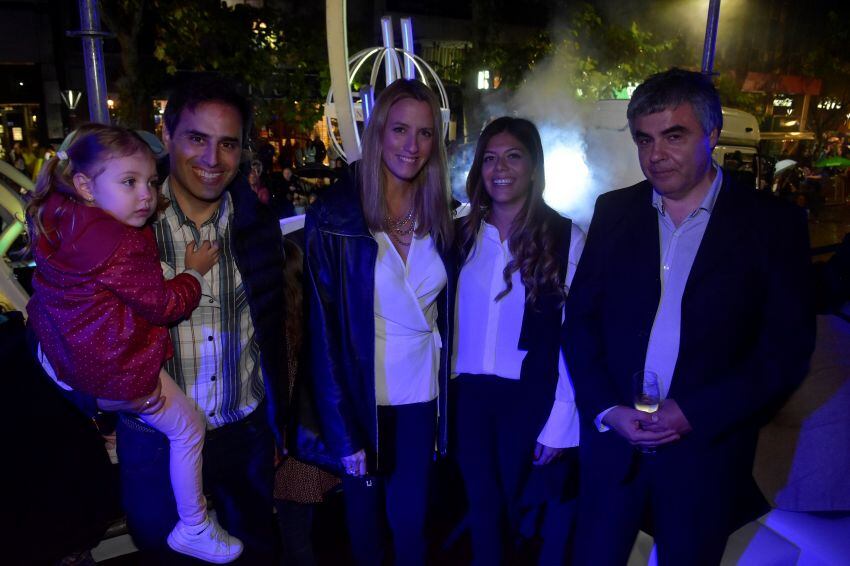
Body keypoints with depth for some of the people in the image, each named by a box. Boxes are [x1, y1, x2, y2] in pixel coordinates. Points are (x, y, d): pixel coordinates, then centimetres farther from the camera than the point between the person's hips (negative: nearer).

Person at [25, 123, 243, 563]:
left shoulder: (58, 221, -4)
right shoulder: (123, 246, -30)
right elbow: (162, 304, -20)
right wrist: (194, 271, -4)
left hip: (62, 356, 9)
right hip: (119, 370, -9)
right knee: (188, 430, 9)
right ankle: (193, 529, 23)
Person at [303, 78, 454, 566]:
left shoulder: (439, 216, 0)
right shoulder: (334, 216, -13)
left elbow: (444, 311, 6)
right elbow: (323, 328, -12)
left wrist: (447, 389, 1)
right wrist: (343, 431, -12)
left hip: (423, 394, 3)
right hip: (363, 396, -2)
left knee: (411, 515, 16)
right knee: (366, 511, 18)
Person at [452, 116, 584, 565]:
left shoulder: (567, 238, -10)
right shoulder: (463, 234, 1)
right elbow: (451, 318, 4)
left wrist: (560, 421, -12)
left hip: (529, 397, -3)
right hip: (470, 392, 3)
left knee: (521, 508, 17)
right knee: (482, 505, 20)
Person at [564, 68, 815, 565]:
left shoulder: (773, 223, -4)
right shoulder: (614, 212, 2)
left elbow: (788, 349, -7)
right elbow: (581, 319, 1)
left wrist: (693, 413, -15)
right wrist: (606, 409, -9)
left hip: (707, 452, -1)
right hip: (612, 442, 2)